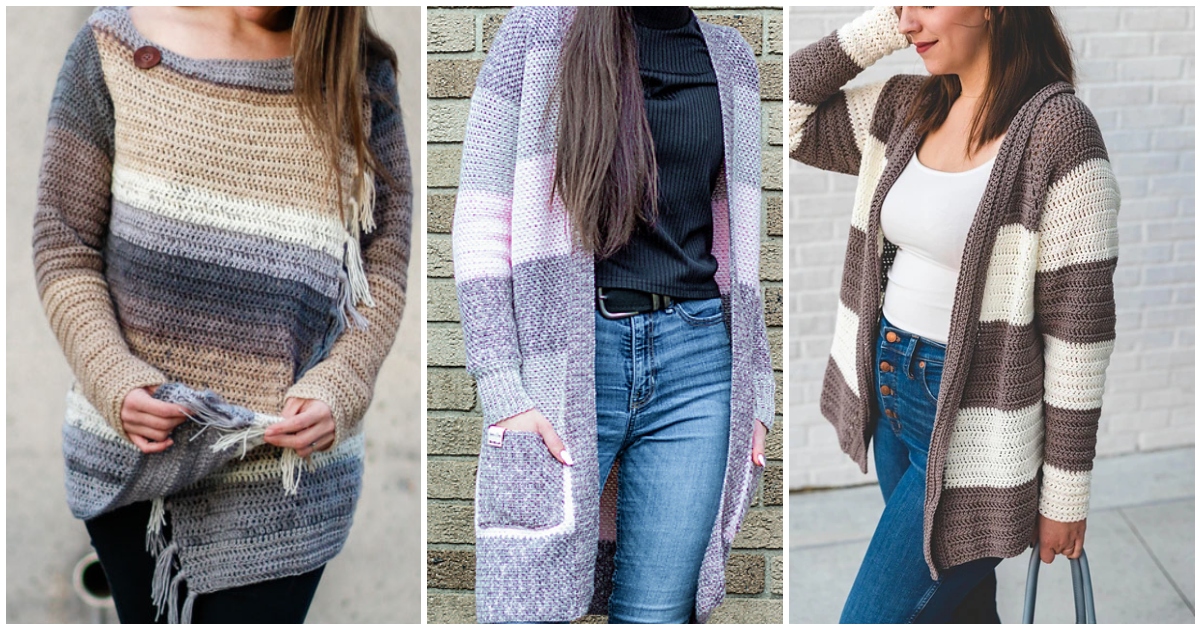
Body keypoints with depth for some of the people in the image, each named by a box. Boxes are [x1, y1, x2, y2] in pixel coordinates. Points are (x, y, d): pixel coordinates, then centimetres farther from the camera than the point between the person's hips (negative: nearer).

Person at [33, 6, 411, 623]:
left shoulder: (359, 71, 1)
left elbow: (384, 259, 2)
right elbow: (63, 244, 0)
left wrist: (340, 389, -13)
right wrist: (112, 380, -14)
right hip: (131, 449, 1)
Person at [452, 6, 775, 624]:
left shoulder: (731, 58, 13)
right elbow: (480, 222, -3)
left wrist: (755, 396, 11)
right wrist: (503, 393, -12)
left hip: (697, 363, 3)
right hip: (565, 354, -3)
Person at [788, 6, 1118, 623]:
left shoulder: (1057, 128, -18)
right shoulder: (906, 109, 4)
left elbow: (1079, 323, -16)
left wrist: (1065, 490, -13)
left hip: (970, 427, -7)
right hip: (891, 389, 7)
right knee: (959, 599, 20)